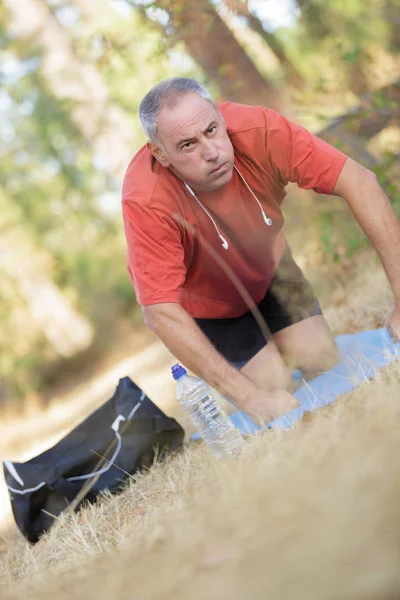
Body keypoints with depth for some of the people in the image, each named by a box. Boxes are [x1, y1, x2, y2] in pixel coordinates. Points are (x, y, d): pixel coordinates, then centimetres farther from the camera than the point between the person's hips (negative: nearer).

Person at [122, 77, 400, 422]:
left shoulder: (259, 131, -35)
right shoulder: (146, 202, -41)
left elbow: (358, 182, -33)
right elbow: (161, 314, -39)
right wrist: (249, 397, -41)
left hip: (268, 268, 3)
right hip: (202, 301, -3)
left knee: (324, 362, -2)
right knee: (277, 391, -8)